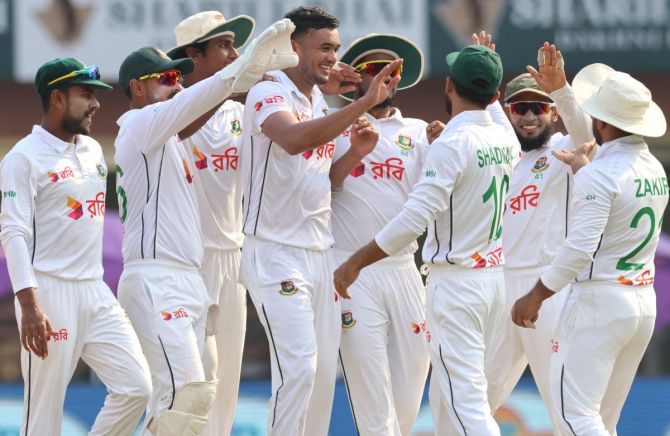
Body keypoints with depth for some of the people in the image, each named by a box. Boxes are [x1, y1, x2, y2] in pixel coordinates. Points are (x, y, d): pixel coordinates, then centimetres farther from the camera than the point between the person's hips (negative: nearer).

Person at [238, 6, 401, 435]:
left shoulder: (321, 104, 15)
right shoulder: (270, 94, -11)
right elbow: (294, 139, -33)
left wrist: (356, 153, 2)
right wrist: (364, 103, -35)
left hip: (320, 252, 9)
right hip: (276, 252, -9)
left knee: (324, 368, 7)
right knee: (299, 364, -17)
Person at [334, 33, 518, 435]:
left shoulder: (452, 144, -16)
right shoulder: (506, 139, 6)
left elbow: (413, 220, -21)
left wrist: (355, 263, -15)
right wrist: (487, 64, 41)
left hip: (455, 280, -8)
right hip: (494, 277, 8)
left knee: (464, 401, -11)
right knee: (446, 393, 17)